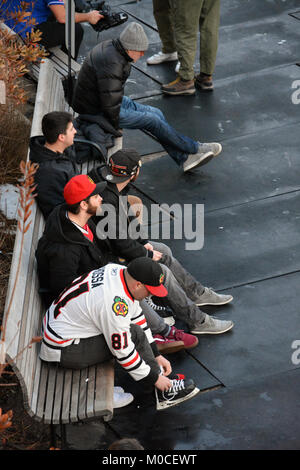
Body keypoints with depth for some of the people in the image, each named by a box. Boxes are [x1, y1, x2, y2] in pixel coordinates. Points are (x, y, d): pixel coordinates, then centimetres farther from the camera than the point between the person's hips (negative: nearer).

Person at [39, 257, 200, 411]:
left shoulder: (121, 272, -4)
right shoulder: (114, 302, -30)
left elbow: (137, 317, 8)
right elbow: (123, 351, -23)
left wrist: (156, 355, 12)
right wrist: (154, 378, -12)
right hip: (64, 351, -10)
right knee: (134, 335, -17)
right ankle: (162, 392, -4)